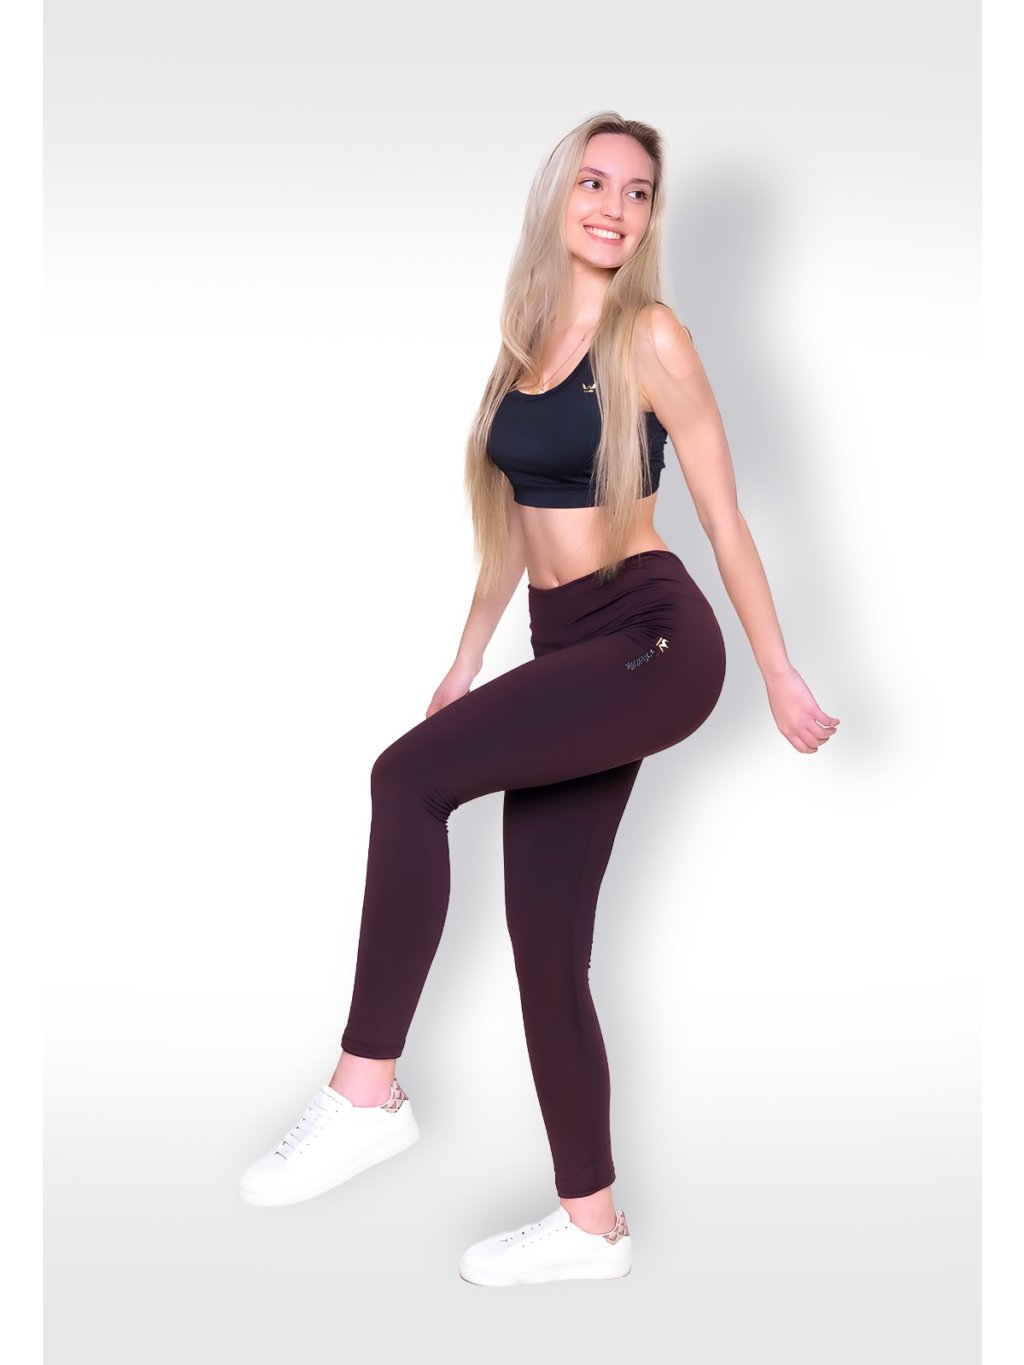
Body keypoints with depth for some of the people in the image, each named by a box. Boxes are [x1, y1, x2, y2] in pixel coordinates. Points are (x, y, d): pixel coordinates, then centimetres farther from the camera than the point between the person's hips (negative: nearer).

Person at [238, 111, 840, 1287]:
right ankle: (591, 1221, 15)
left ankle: (366, 1091, -12)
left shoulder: (649, 337, -4)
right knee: (544, 934, 4)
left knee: (409, 776, -23)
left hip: (653, 639, -7)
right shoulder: (525, 341, 15)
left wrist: (778, 672, 0)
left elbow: (723, 515, -3)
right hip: (568, 653, 7)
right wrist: (466, 662, 22)